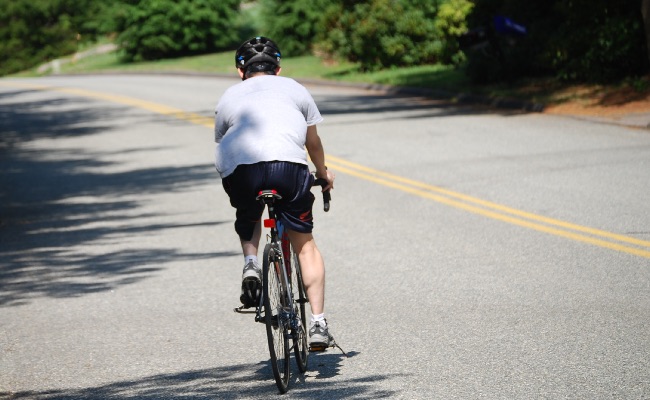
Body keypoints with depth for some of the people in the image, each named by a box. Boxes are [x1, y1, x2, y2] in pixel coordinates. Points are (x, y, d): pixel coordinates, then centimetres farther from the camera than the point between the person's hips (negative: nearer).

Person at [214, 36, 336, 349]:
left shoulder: (229, 97, 30)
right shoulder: (293, 89, 29)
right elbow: (313, 142, 36)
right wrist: (323, 174, 55)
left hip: (239, 169, 1)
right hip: (288, 164, -1)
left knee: (247, 221, 33)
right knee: (304, 242, 14)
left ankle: (250, 263, 4)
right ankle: (318, 323, 7)